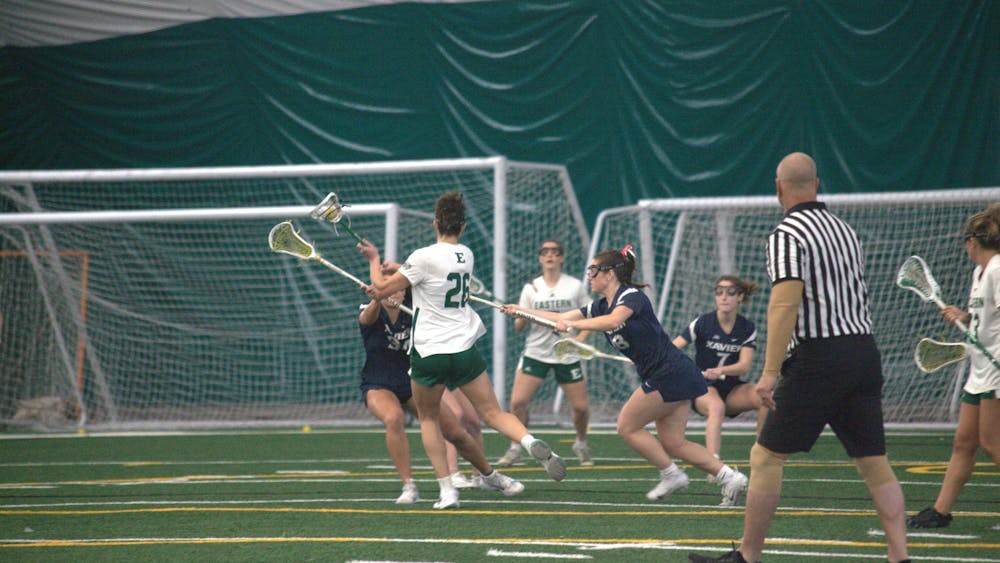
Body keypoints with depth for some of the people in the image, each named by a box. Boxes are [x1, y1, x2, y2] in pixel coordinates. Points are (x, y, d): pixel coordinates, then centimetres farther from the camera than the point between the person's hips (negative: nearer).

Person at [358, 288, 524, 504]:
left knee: (456, 433, 2)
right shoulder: (371, 314, -15)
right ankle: (409, 487, -30)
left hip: (411, 384, 3)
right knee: (394, 418, -37)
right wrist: (377, 299, -62)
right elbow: (369, 316, -39)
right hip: (377, 387, -3)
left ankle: (489, 476, 30)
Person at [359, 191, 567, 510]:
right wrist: (398, 268, 22)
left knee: (428, 417, 16)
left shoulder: (424, 257, -12)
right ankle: (531, 442, -28)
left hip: (428, 353, -4)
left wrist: (374, 260, 9)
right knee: (493, 413, 4)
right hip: (464, 349, 4)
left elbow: (381, 289, -7)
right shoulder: (466, 256, 7)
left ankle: (447, 490, 6)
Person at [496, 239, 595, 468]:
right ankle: (515, 449, 0)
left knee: (580, 406, -2)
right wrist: (518, 317, -21)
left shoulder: (575, 286, 0)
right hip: (536, 352, 0)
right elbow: (519, 327, 1)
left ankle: (581, 444, 25)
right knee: (517, 401, -14)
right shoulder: (531, 288, 2)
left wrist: (580, 338, -10)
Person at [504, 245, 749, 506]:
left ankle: (671, 475, 5)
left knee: (627, 426, -2)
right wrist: (521, 311, 16)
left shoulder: (632, 296, -13)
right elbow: (561, 318, 18)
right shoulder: (600, 306, 13)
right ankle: (729, 477, 3)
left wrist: (572, 324, -36)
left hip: (670, 373, -9)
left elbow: (613, 321, -34)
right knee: (673, 444, 6)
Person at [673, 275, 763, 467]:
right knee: (717, 406, -37)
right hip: (702, 387, -3)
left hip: (732, 390, 3)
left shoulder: (747, 328, 0)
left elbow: (744, 366, -12)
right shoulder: (702, 323, -7)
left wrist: (720, 371, -32)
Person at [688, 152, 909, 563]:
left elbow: (786, 303, -19)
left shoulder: (788, 234, -8)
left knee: (766, 456, 2)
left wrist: (770, 372, -22)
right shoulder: (844, 229, 16)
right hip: (865, 352, 7)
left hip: (819, 358, -7)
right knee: (874, 463, 7)